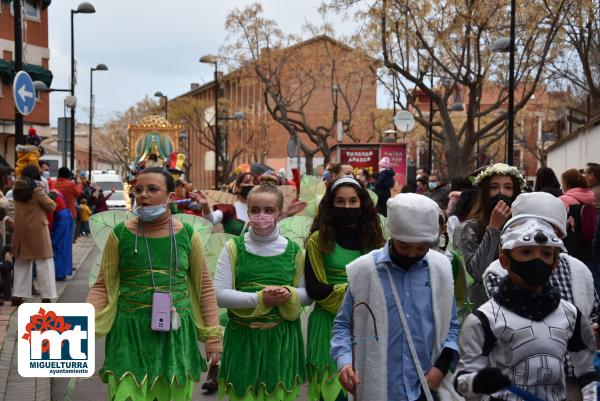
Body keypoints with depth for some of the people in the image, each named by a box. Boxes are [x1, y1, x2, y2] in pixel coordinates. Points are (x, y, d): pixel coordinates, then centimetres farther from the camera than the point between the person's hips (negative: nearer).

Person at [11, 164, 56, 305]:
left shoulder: (17, 190, 4)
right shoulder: (37, 190, -13)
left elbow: (18, 206, 13)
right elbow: (51, 206, -8)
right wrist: (51, 201, 13)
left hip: (20, 229, 6)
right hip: (37, 229, -6)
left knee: (21, 262, 14)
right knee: (44, 262, -1)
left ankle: (18, 295, 12)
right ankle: (47, 296, -5)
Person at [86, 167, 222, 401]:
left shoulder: (187, 234, 2)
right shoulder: (120, 234, -1)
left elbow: (204, 287, 7)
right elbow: (103, 286, 2)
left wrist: (212, 335, 4)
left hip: (176, 334, 1)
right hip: (130, 335, -1)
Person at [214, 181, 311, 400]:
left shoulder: (293, 250, 3)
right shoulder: (234, 248, -2)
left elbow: (308, 294, 9)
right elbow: (219, 295, -7)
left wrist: (289, 295, -12)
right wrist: (259, 298, -17)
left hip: (283, 337, 1)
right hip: (243, 336, -1)